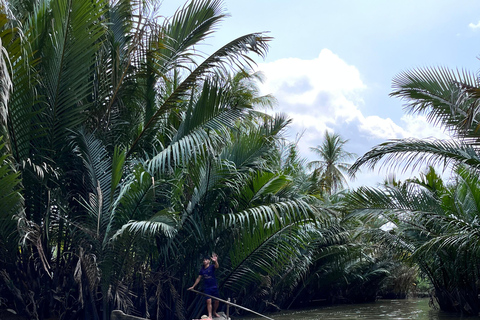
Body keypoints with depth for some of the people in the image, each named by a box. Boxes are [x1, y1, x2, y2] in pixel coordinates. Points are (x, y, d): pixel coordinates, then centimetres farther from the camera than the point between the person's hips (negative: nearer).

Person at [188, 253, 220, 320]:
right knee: (208, 301, -8)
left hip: (214, 287, -1)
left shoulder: (212, 267, -7)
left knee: (216, 301, 7)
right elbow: (199, 278, 14)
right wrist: (193, 286, 14)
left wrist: (215, 261, -52)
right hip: (207, 288, 1)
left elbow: (217, 266, -30)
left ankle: (214, 312, 30)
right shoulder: (202, 270, 5)